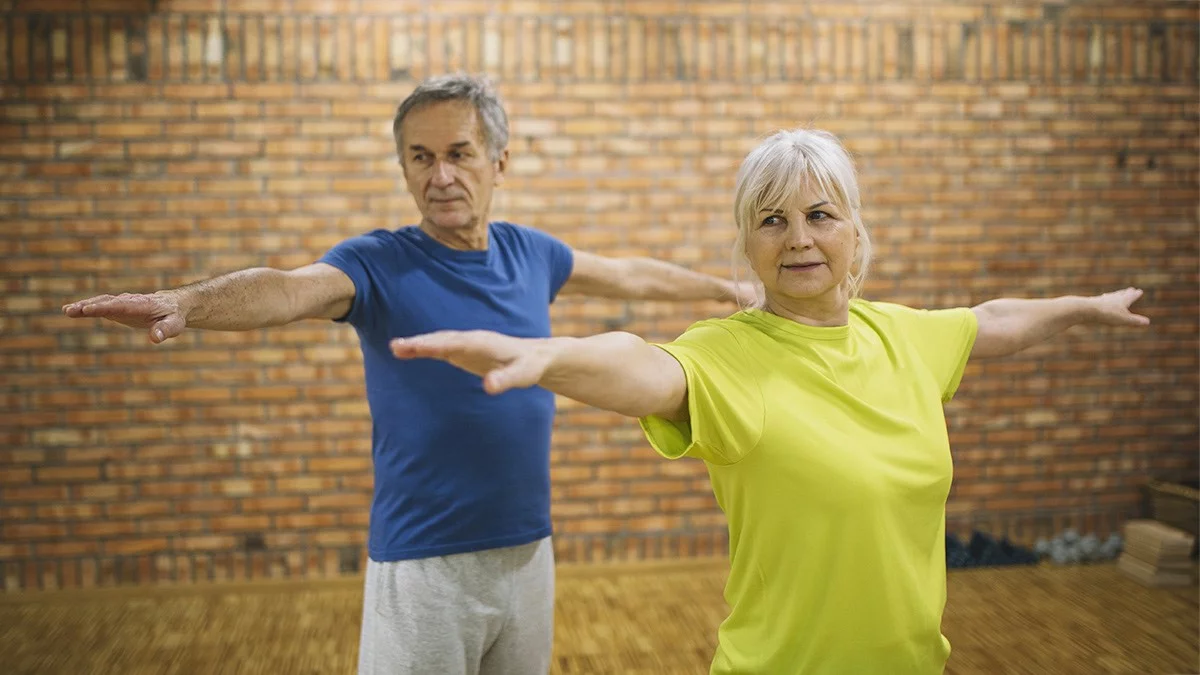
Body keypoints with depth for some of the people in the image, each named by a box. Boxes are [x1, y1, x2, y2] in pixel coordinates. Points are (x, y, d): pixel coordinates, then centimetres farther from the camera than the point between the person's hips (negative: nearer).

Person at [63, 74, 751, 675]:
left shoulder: (530, 253, 4)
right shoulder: (379, 264, -11)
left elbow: (629, 274, 21)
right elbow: (287, 288, -30)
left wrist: (727, 286, 34)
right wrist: (184, 303, -51)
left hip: (528, 552, 5)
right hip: (423, 565, -4)